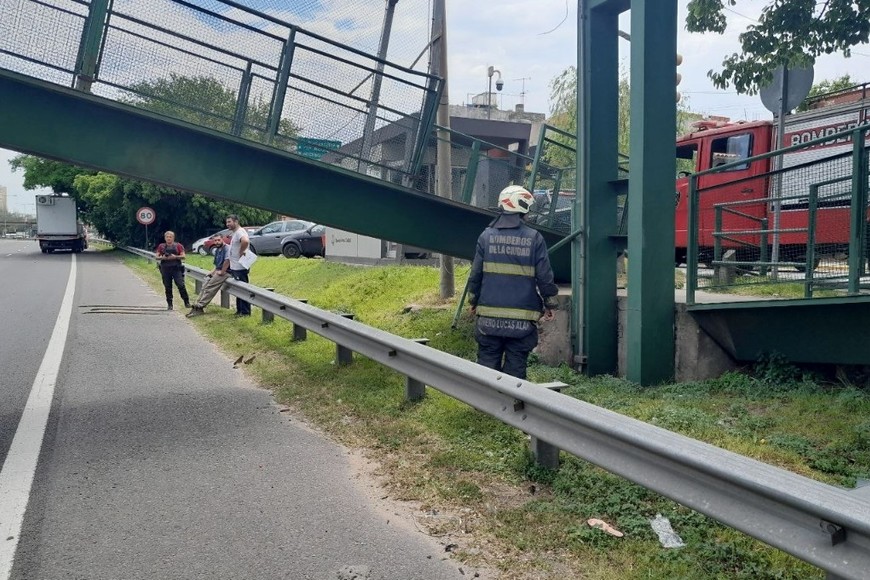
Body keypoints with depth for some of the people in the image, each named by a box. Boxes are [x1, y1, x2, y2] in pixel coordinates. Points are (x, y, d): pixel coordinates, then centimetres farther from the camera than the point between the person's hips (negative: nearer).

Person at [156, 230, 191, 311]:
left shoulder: (178, 246, 4)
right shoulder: (161, 246, 10)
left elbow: (183, 256, 0)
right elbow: (157, 257, 10)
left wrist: (175, 257, -16)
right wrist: (162, 257, -11)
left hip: (176, 268, -2)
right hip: (165, 269, 2)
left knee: (181, 285, -9)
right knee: (167, 287, 5)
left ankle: (187, 302, 1)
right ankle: (169, 304, 12)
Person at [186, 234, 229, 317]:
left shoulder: (226, 248, -12)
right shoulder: (217, 250, 20)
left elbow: (227, 260, -28)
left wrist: (222, 272, -20)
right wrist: (213, 271, 13)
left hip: (224, 272, -9)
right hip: (217, 271, 9)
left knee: (209, 288, -17)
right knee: (205, 287, -4)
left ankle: (199, 307, -17)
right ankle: (197, 306, -6)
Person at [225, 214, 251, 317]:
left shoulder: (240, 232, -17)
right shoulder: (235, 233, 16)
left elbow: (245, 241, -39)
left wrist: (241, 252, -27)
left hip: (240, 268, -11)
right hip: (235, 267, 11)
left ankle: (245, 312, 2)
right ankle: (239, 310, 25)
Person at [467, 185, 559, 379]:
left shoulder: (486, 236, 0)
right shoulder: (534, 238, -4)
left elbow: (475, 274, 4)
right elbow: (544, 276, -2)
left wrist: (474, 301, 18)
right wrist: (549, 304, 12)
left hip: (489, 316, 1)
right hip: (522, 319, -1)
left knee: (487, 364, 9)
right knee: (516, 367, 6)